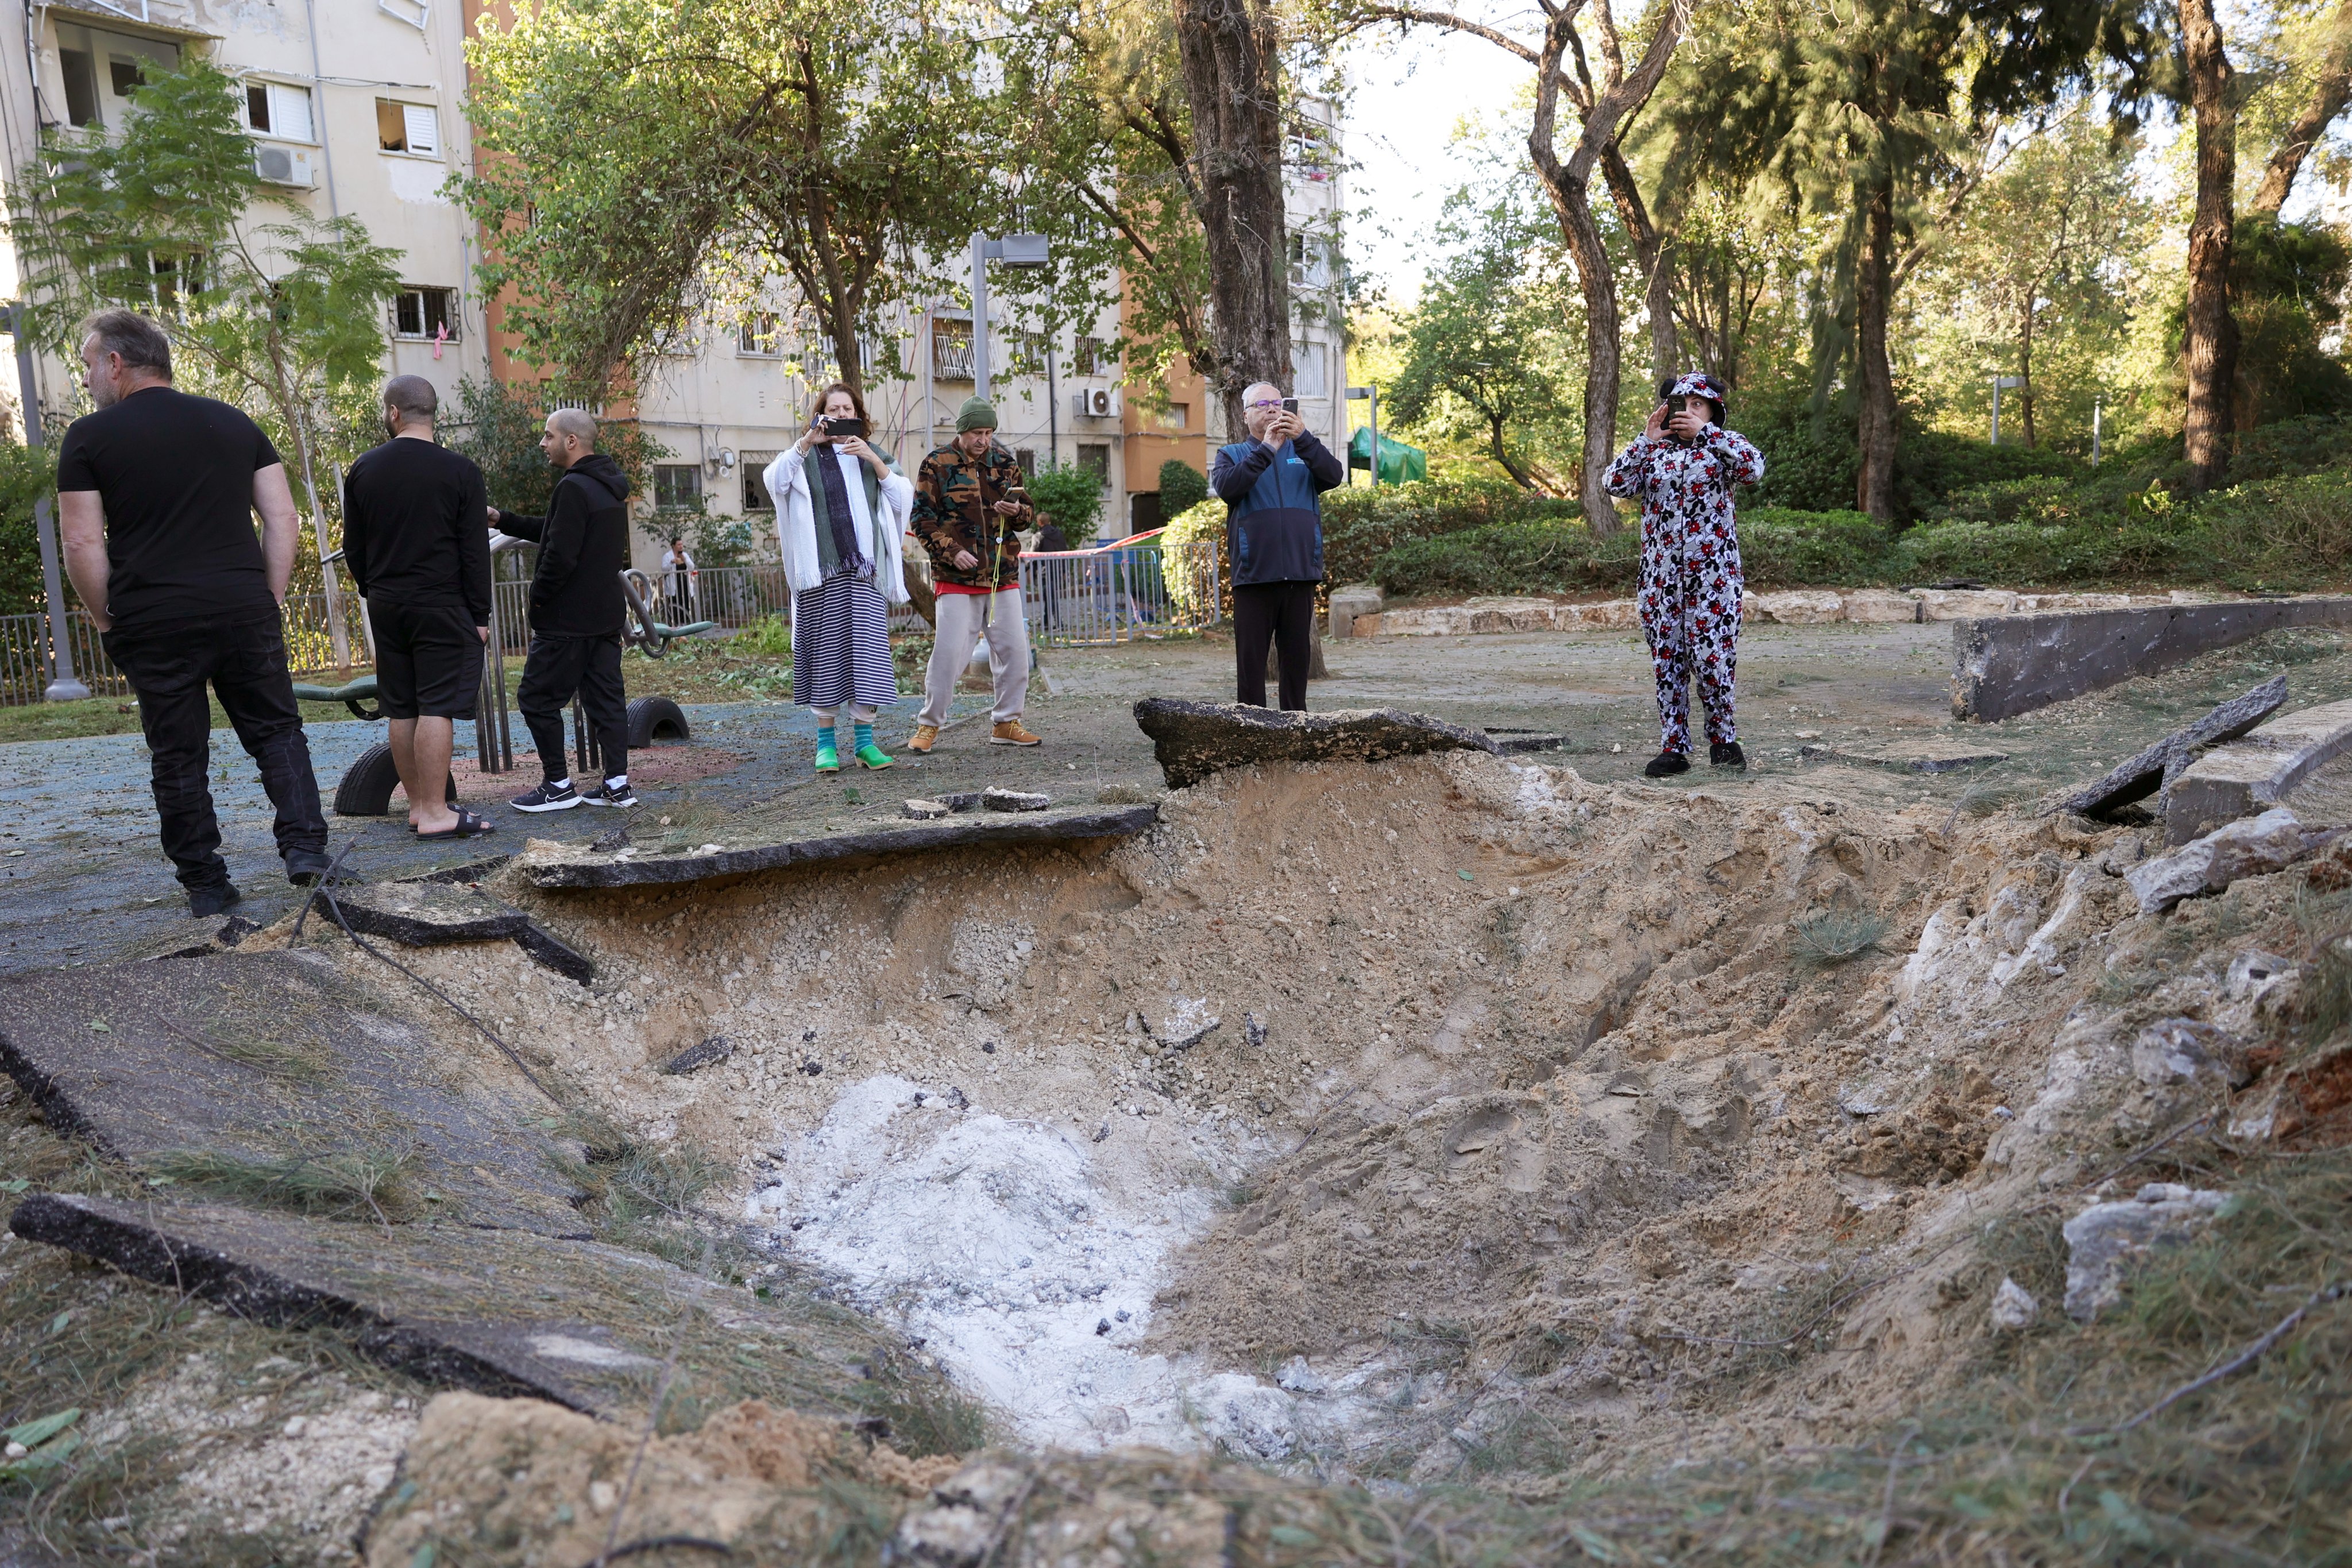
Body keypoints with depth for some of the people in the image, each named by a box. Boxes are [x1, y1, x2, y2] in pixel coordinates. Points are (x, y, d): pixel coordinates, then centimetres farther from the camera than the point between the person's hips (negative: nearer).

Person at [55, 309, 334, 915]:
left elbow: (83, 544, -4)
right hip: (245, 611, 2)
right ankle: (306, 848, -4)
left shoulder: (89, 438, 1)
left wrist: (107, 620, 6)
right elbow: (283, 518, 7)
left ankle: (205, 886, 12)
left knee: (178, 757, 7)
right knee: (277, 732, 11)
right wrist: (272, 599, 10)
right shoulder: (235, 423, 11)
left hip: (152, 625, -2)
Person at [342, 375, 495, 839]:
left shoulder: (364, 469, 6)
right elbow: (475, 552, -6)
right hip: (442, 605, -5)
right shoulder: (459, 470, -6)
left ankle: (418, 805, 17)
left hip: (385, 605, 5)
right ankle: (436, 813, -8)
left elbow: (352, 546, 12)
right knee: (438, 706, -6)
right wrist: (480, 616, -2)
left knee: (401, 709, 10)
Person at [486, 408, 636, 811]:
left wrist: (537, 599, -10)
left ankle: (559, 787, 5)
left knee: (537, 698, 1)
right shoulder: (611, 487, 13)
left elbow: (560, 555, -23)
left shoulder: (574, 488, -17)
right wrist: (503, 520, 21)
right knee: (606, 698, 9)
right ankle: (617, 785, 10)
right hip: (608, 615, 9)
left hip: (568, 620, -9)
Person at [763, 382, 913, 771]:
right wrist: (806, 442, -20)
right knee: (826, 650, -1)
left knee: (867, 651, -3)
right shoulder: (807, 458, 9)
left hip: (866, 568, 2)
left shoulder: (873, 457, 17)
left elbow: (903, 498, 4)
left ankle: (865, 740, 3)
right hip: (823, 570, -2)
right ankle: (826, 742, 7)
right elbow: (774, 481, -10)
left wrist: (873, 460, -8)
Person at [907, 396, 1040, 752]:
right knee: (948, 652, -6)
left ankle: (1007, 724, 17)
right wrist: (952, 552, -14)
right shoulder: (936, 465, -1)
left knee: (1014, 650, 4)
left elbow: (1029, 511, 16)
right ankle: (928, 725, 8)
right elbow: (923, 519, -3)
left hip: (1003, 576, 4)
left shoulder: (1005, 462, 10)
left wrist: (1016, 512, -8)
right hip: (956, 578, -4)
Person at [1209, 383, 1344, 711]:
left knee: (1298, 656, 6)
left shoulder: (1304, 453, 15)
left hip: (1301, 573, 2)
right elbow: (1226, 487, -11)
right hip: (1254, 574, -2)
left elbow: (1334, 476, -4)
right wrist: (1266, 449, -15)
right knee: (1251, 659, 0)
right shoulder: (1232, 455, 11)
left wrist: (1303, 437, -16)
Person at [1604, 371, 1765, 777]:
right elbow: (1616, 484, -3)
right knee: (1667, 659, 4)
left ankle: (1722, 738, 13)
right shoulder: (1653, 452, 10)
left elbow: (1754, 466, -17)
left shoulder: (1721, 447, 4)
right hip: (1661, 573, 3)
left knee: (1712, 657, -5)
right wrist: (1647, 440, -9)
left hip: (1712, 572, -3)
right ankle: (1673, 747, 11)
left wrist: (1704, 432, -16)